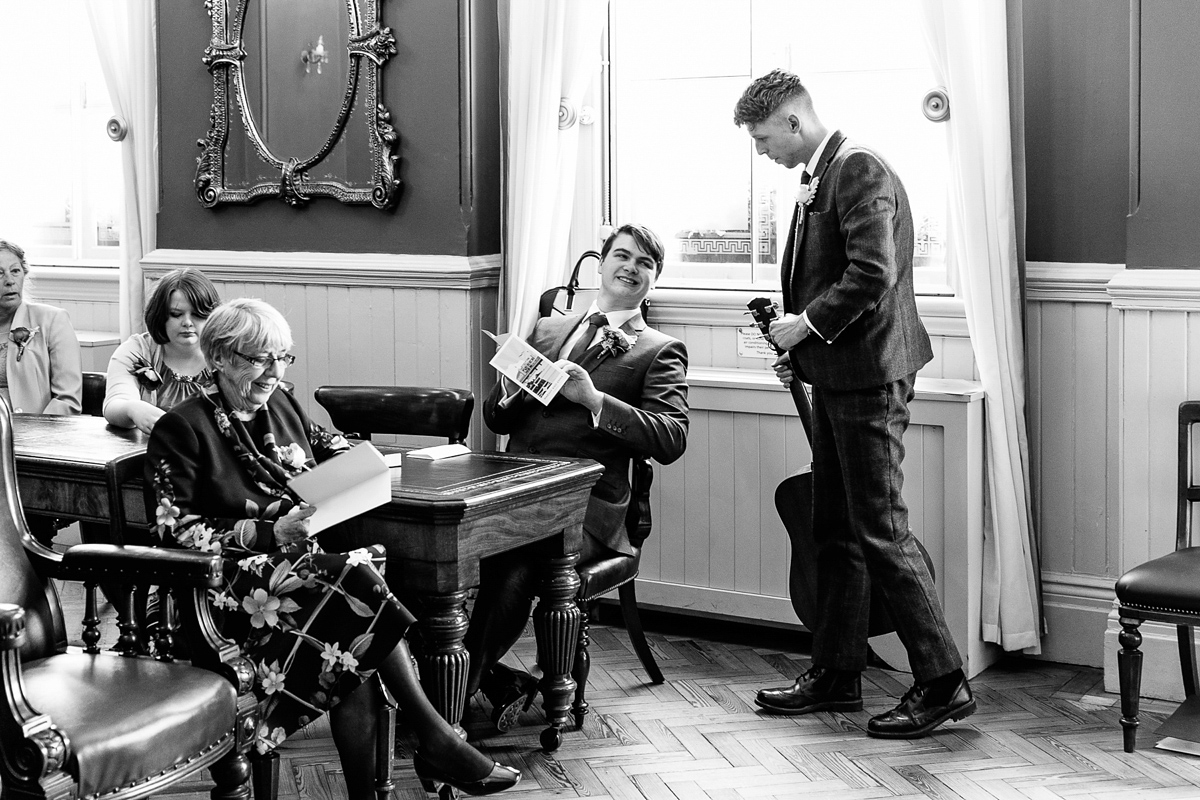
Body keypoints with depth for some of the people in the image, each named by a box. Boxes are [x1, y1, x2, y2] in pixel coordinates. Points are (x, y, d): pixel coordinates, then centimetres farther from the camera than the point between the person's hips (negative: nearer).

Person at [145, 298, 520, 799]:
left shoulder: (281, 404, 19)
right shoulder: (180, 429, -1)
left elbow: (332, 447, 35)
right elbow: (176, 531, -8)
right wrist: (269, 534, -18)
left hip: (309, 561, 5)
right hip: (240, 583, -5)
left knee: (352, 668, -29)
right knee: (355, 577, -31)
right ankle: (435, 738, -25)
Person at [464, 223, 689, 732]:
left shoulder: (660, 351, 10)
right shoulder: (547, 331, 25)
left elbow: (670, 440, -6)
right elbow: (494, 418, 23)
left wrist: (594, 398, -15)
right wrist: (520, 384, 0)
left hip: (584, 505, -4)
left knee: (515, 570, -32)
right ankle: (497, 681, -13)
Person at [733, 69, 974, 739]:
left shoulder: (860, 170, -14)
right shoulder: (818, 177, 16)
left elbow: (873, 273, -24)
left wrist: (808, 324, -14)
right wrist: (799, 348, 12)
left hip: (869, 380, -10)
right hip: (836, 377, 10)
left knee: (882, 533, -7)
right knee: (836, 533, 14)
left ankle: (944, 683, 1)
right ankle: (837, 675, 23)